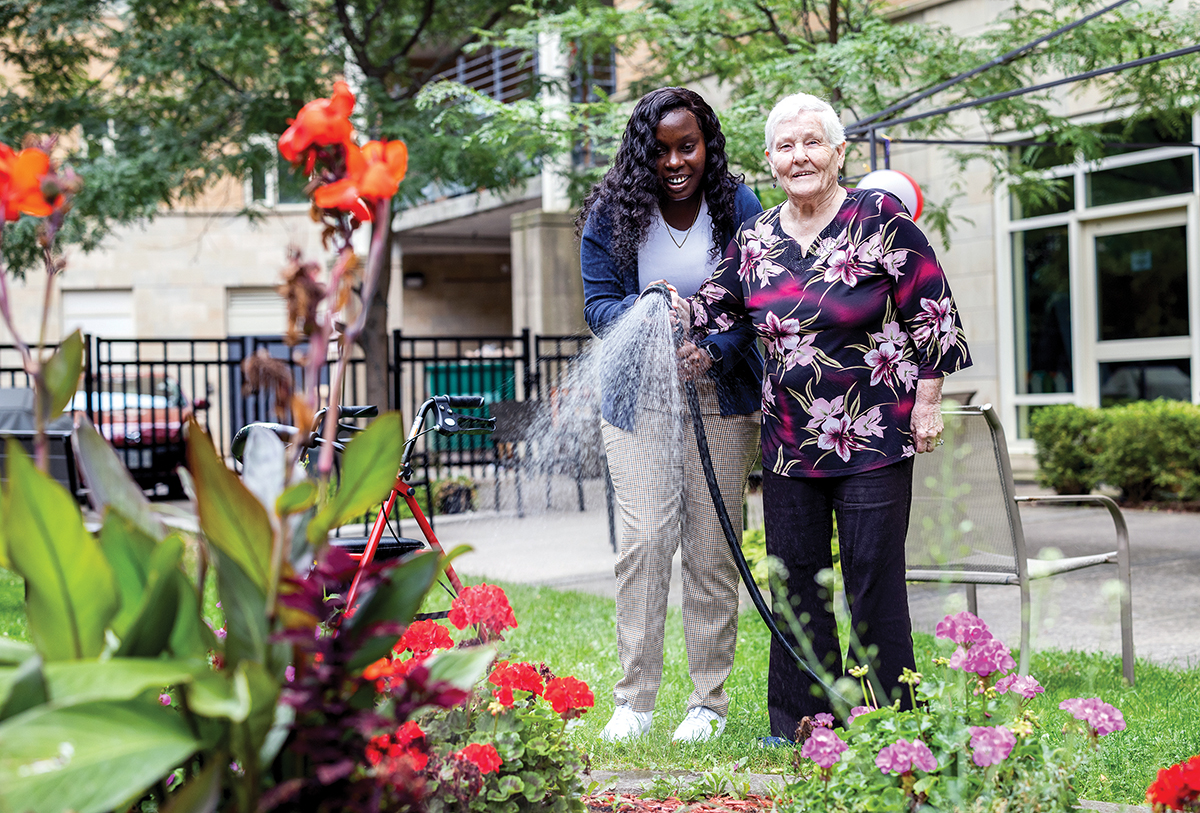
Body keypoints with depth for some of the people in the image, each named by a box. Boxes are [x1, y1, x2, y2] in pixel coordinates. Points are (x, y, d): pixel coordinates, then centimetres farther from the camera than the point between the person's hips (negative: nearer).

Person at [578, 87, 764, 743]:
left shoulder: (739, 208, -3)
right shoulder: (611, 213, -1)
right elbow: (599, 303, 2)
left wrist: (711, 351, -21)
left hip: (721, 396, 0)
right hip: (641, 399, 0)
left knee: (712, 549, 0)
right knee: (645, 540, -9)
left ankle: (709, 701, 10)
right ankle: (634, 700, 0)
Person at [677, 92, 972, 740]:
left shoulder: (880, 219, -5)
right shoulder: (755, 238, 8)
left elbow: (932, 311, -4)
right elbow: (718, 303, 17)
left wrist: (927, 402, -6)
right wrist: (677, 312, -5)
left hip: (874, 438, -4)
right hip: (789, 439, 5)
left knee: (873, 579, -1)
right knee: (795, 577, 7)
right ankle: (801, 723, 19)